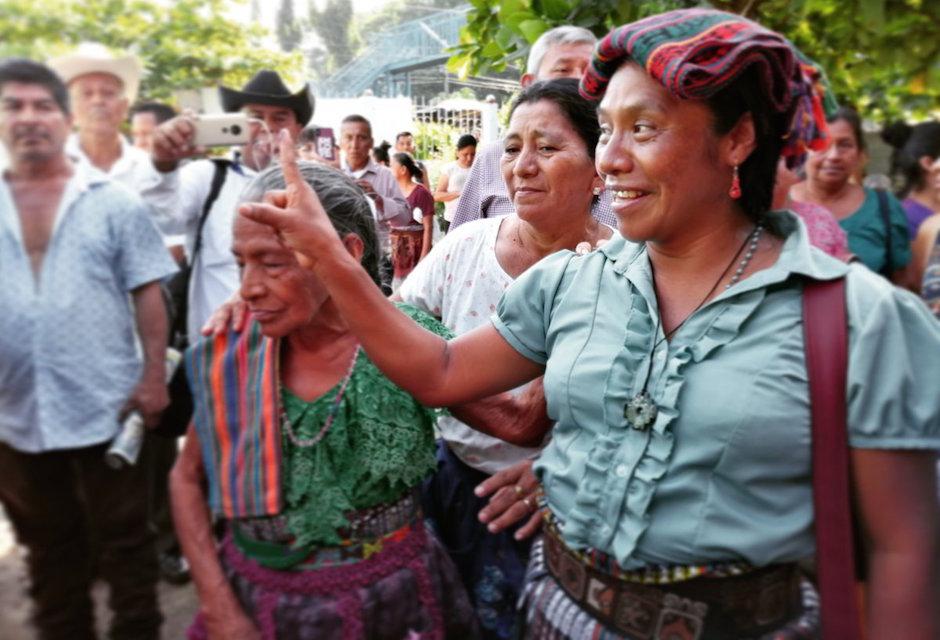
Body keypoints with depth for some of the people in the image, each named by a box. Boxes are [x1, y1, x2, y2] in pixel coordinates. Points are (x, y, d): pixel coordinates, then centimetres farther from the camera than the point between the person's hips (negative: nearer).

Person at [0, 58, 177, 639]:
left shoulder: (114, 202, -2)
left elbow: (147, 294, -4)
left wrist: (154, 377, -10)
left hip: (108, 407, -3)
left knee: (125, 541, 10)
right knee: (48, 549, 19)